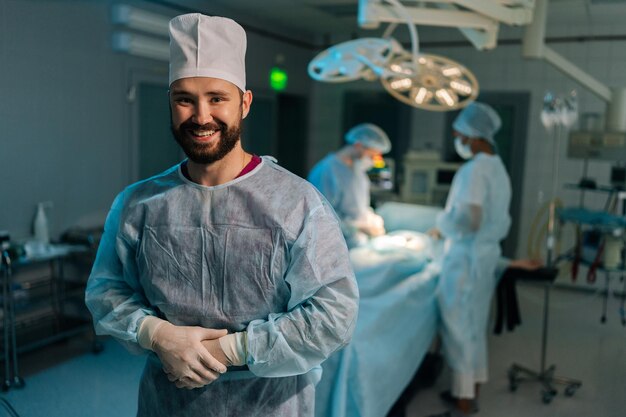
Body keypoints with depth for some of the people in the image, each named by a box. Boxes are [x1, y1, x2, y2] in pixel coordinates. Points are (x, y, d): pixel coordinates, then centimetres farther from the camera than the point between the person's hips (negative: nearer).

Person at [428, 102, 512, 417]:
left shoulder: (475, 169, -19)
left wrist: (442, 226, -9)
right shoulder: (499, 169, 12)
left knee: (459, 328, 0)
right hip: (487, 255, 10)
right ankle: (471, 390, 30)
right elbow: (500, 222, 17)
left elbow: (467, 220, -26)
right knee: (475, 326, 17)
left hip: (466, 259, -10)